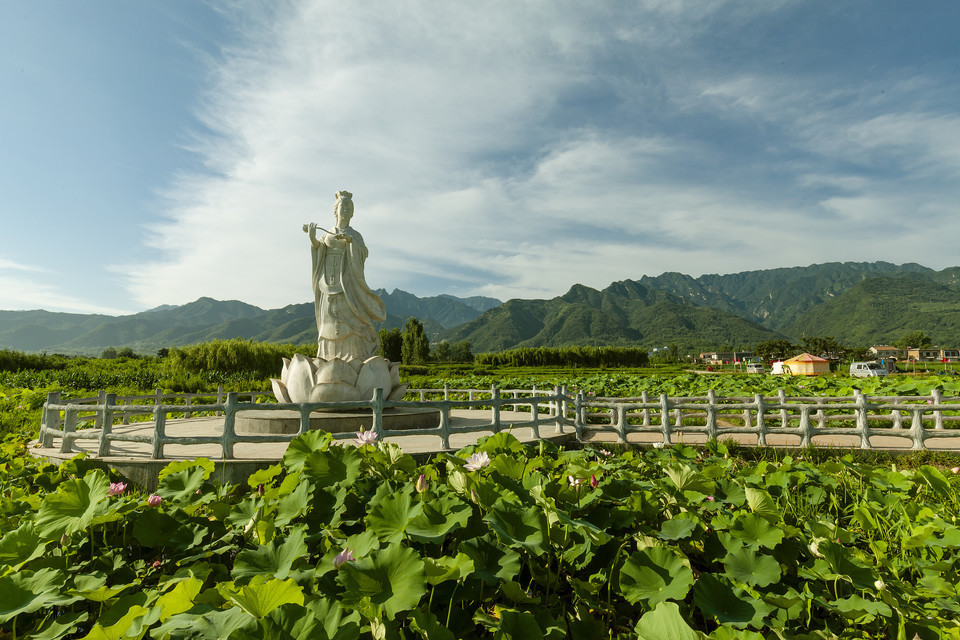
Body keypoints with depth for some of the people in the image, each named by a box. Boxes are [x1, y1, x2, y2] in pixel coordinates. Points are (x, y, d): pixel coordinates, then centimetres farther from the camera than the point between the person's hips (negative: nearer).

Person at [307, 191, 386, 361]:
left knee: (349, 320, -12)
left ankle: (356, 356, -12)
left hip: (346, 281, -4)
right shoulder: (327, 234, 20)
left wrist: (350, 240, -27)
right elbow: (319, 248, 1)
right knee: (330, 322, 1)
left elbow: (363, 253, -9)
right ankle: (330, 358, 4)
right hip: (329, 282, 4)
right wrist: (312, 237, -20)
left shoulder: (355, 235, 9)